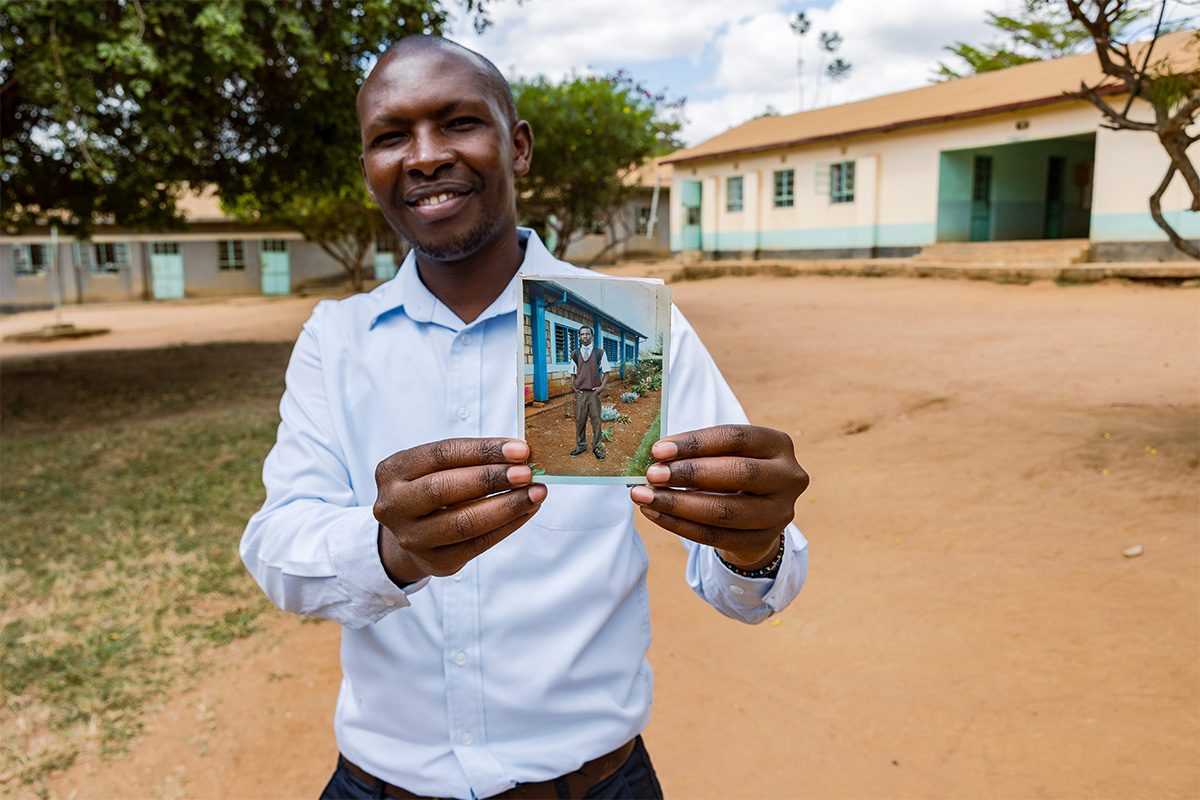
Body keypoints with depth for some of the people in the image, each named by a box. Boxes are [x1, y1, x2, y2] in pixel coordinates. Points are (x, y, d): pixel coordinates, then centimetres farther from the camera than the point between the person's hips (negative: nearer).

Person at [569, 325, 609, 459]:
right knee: (579, 420, 6)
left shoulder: (600, 353, 3)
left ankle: (597, 448, 10)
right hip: (580, 392, 2)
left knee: (596, 420, 1)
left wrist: (602, 386, -5)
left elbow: (606, 372, 7)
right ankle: (581, 446, 18)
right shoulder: (575, 354, 8)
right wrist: (573, 385, 3)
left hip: (594, 392, -2)